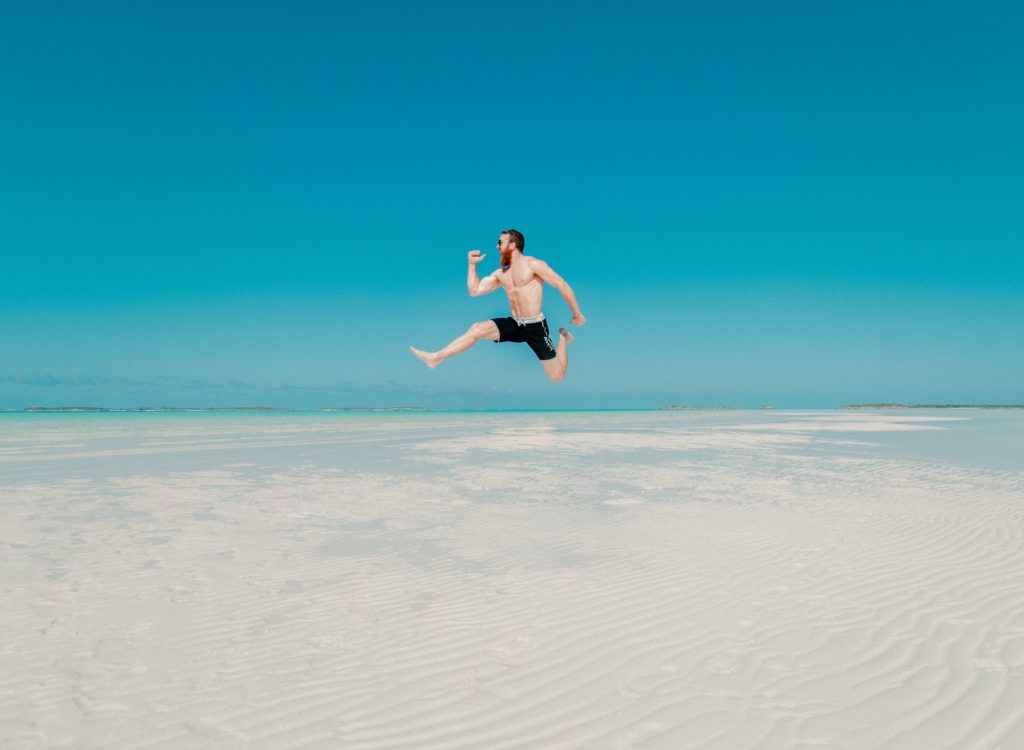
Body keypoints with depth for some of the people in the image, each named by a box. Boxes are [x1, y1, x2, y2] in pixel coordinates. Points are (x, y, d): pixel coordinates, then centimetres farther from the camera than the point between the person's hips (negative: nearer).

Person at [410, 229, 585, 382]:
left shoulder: (532, 264, -11)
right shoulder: (500, 273, 10)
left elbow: (562, 285, -11)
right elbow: (474, 291, 9)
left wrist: (577, 314, -8)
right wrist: (472, 264, 2)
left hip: (535, 326, -5)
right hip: (514, 324, 5)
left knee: (557, 377, -4)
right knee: (477, 329, -16)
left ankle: (563, 338, 23)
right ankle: (436, 358, -13)